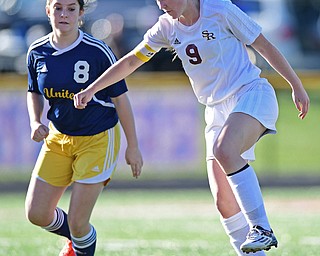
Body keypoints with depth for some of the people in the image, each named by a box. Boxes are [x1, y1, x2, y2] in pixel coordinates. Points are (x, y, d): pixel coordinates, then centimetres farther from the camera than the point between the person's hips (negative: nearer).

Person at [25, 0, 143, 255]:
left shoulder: (97, 52, -18)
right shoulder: (37, 52, -5)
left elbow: (120, 98, -10)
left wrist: (133, 146, -7)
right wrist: (35, 122, -6)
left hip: (98, 139, -5)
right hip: (58, 138, 5)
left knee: (77, 222, -8)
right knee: (36, 214, 5)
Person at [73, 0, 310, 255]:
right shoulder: (167, 27, 5)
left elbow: (264, 46, -3)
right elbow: (130, 61, 15)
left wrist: (297, 86, 1)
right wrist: (91, 89, 10)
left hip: (251, 94, -6)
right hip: (217, 110, 6)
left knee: (224, 150, -35)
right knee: (224, 200, -6)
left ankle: (262, 229, -33)